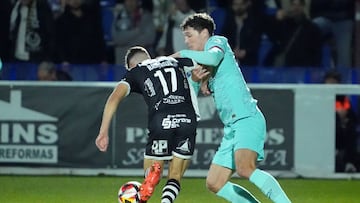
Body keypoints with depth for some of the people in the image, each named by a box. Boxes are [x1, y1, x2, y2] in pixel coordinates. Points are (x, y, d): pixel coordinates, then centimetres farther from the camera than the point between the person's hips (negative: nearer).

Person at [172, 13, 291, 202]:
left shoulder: (217, 42, 4)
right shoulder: (203, 64, 28)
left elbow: (213, 57, -20)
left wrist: (183, 54, -7)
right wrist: (197, 77, 0)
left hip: (247, 119, -10)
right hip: (231, 127, 10)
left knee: (244, 168, -32)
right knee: (214, 184, 4)